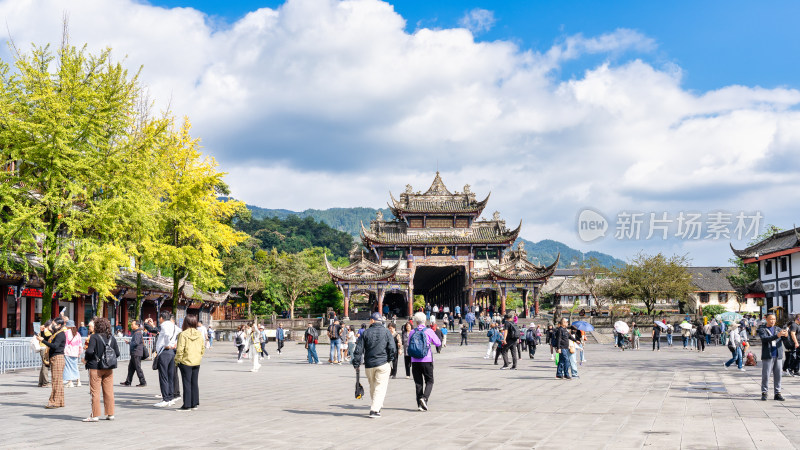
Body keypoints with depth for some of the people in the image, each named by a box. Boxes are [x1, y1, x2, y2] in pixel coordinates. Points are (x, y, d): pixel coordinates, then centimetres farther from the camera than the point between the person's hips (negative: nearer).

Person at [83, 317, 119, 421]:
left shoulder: (94, 337, -11)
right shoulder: (112, 338, 4)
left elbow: (90, 351, -20)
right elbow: (117, 353, 2)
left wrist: (85, 357, 0)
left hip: (95, 367, -5)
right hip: (109, 368, 5)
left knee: (95, 392, 1)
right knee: (109, 391, 10)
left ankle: (95, 415, 2)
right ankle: (110, 414, 13)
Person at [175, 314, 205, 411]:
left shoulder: (183, 334, -14)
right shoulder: (200, 334, 3)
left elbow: (180, 350, -15)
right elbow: (203, 348, 8)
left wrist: (177, 360, -5)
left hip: (186, 361, -5)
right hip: (197, 362, 5)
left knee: (187, 383, 0)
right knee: (194, 383, 13)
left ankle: (187, 405, 2)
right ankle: (194, 404, 17)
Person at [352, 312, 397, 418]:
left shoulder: (365, 333, 3)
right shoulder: (386, 332, 0)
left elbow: (358, 350, 1)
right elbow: (392, 349, -6)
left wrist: (356, 364, 7)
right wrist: (389, 359, 10)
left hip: (369, 365, 2)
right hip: (382, 364, -2)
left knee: (373, 386, 17)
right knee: (380, 387, -1)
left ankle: (376, 406, 28)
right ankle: (374, 410, -10)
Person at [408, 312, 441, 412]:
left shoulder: (412, 332, 1)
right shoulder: (429, 331, -6)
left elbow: (409, 345, 12)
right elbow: (438, 343, 0)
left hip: (415, 361, 2)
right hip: (427, 360, -2)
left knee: (418, 382, 8)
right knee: (429, 381, 8)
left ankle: (420, 404, 4)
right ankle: (424, 397, -15)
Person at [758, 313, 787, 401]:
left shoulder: (778, 329, 12)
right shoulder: (762, 329, 1)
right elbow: (765, 339, -18)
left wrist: (786, 335, -24)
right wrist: (777, 335, -30)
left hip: (778, 356, 4)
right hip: (767, 356, -3)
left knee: (778, 375, 4)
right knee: (765, 375, -3)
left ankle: (777, 393, 10)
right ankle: (764, 393, 4)